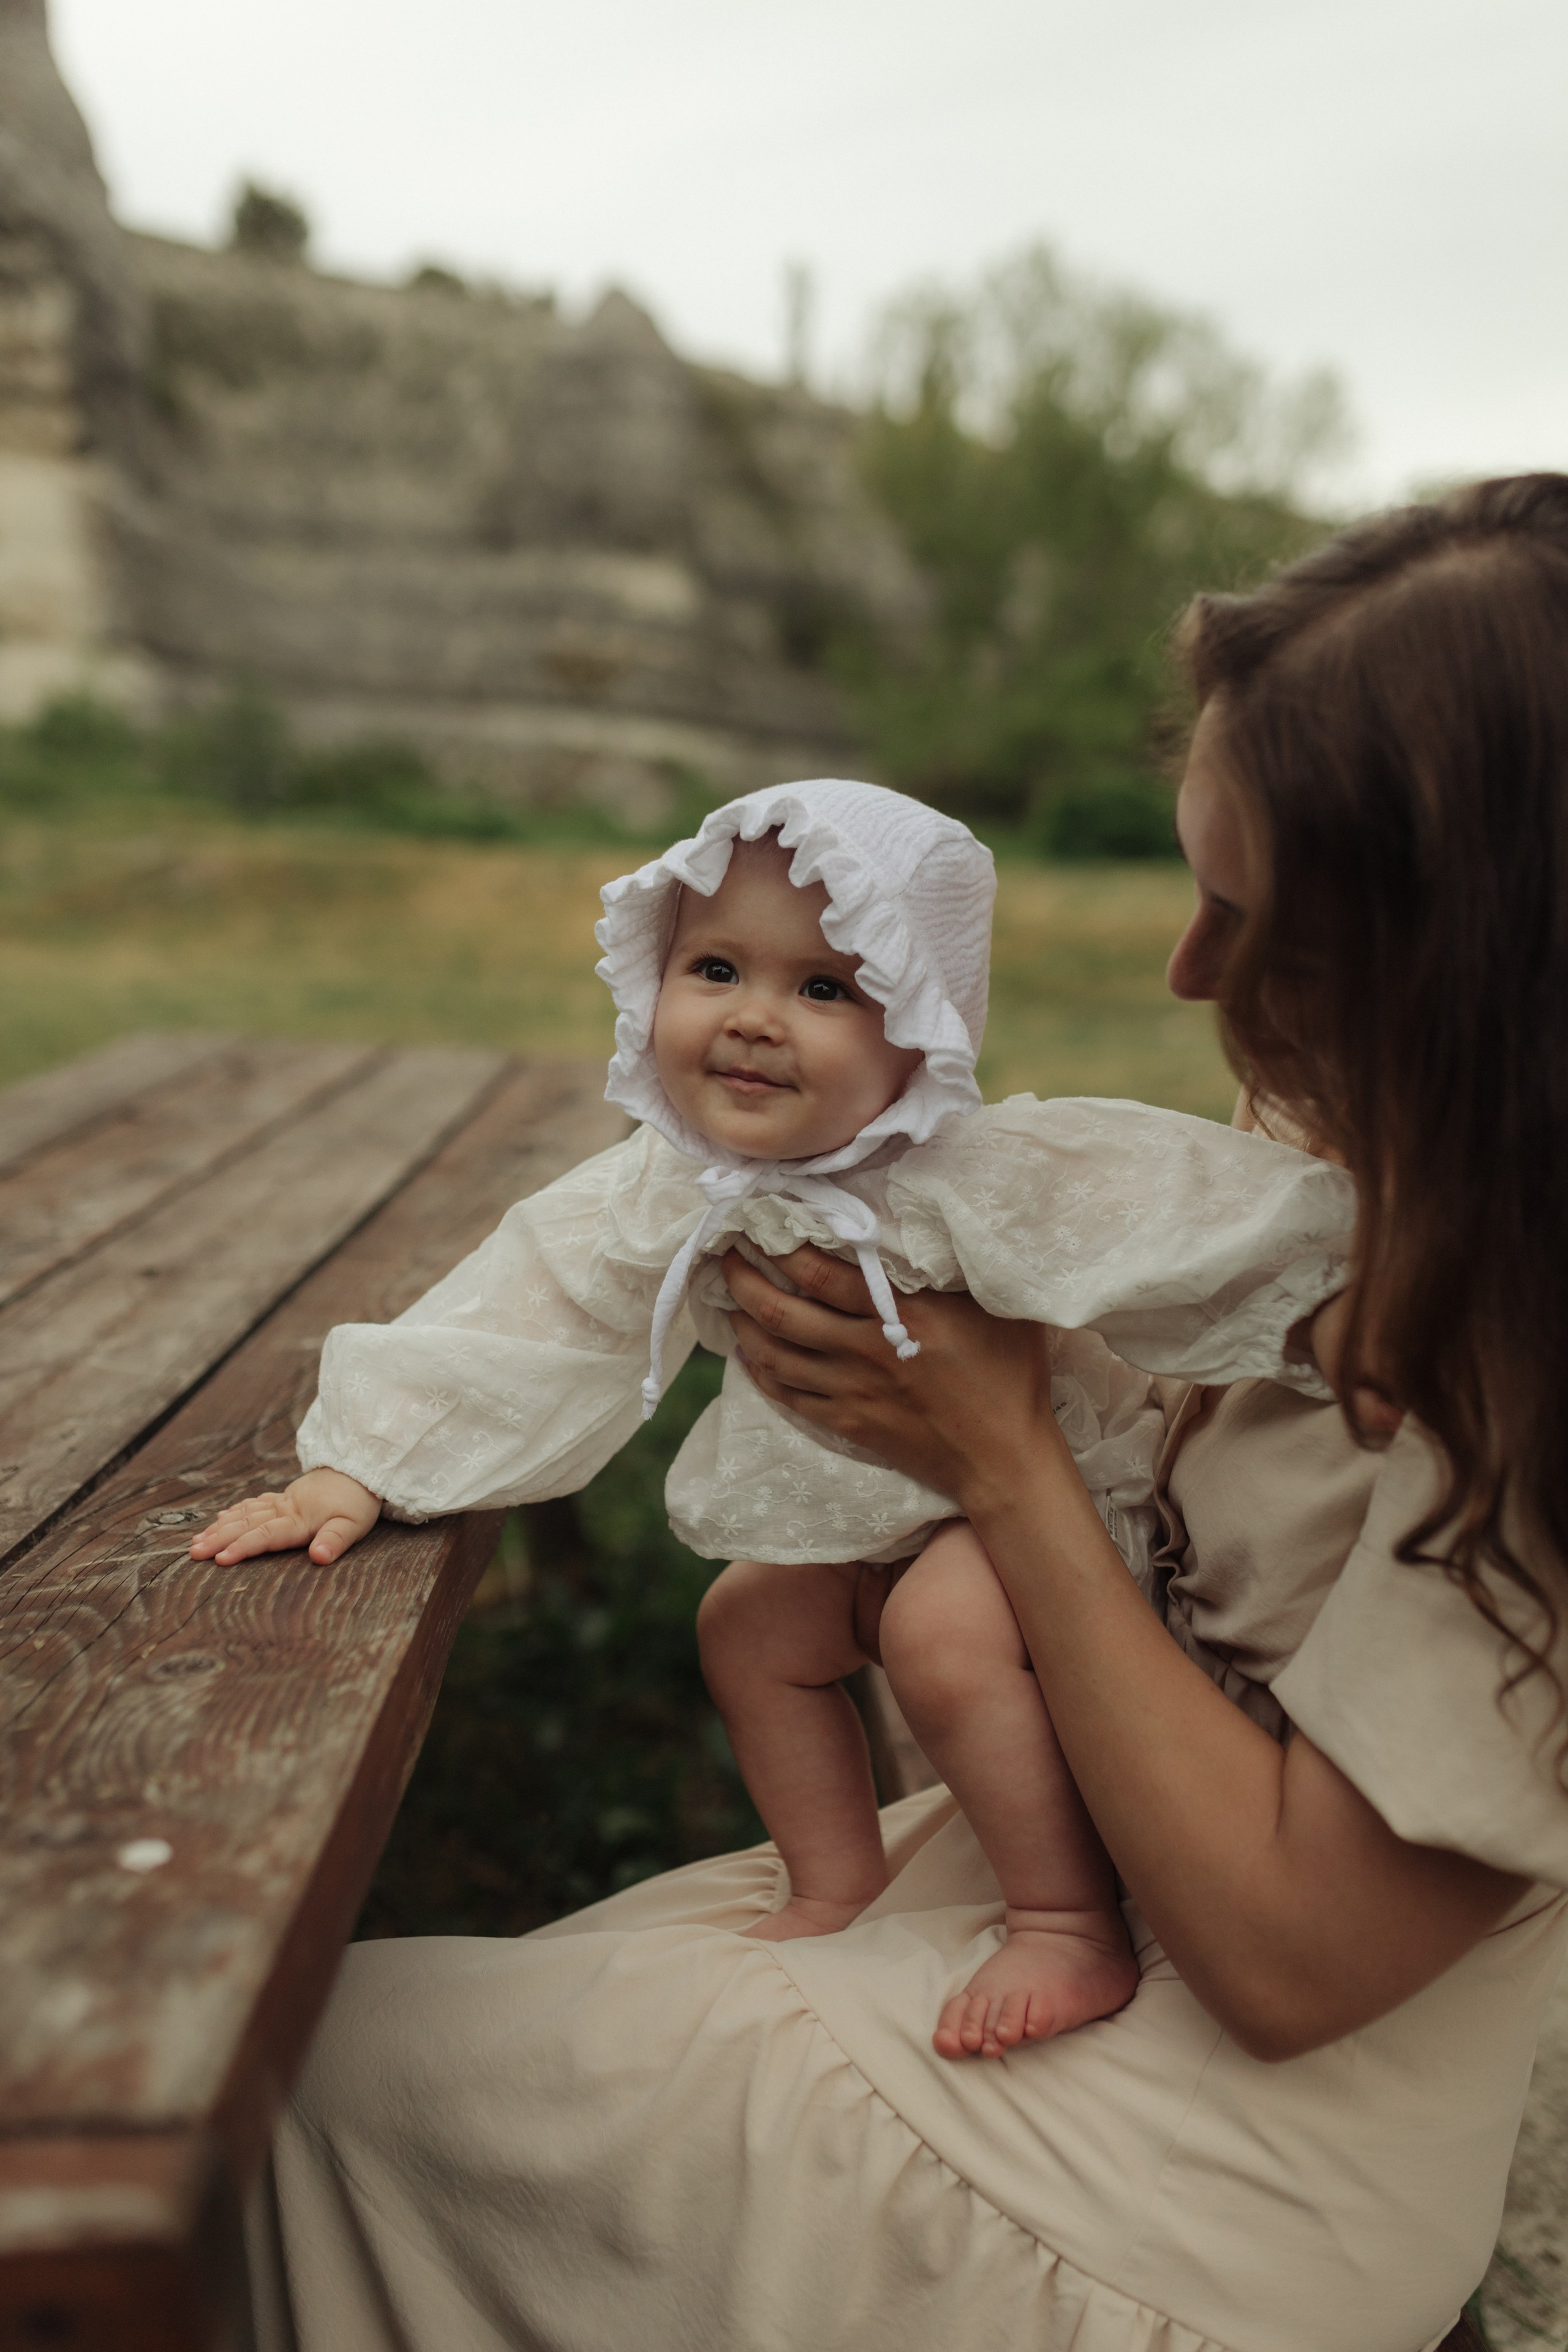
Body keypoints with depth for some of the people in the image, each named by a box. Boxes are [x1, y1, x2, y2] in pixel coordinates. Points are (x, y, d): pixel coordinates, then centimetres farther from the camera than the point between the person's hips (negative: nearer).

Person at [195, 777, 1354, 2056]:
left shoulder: (981, 1180, -33)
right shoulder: (670, 1191, -15)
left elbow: (1226, 1217, -29)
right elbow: (522, 1314, -10)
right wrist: (364, 1465, -12)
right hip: (872, 1513, 7)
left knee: (950, 1617, -31)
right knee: (749, 1623, 12)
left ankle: (1078, 1928, -14)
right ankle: (840, 1895, 29)